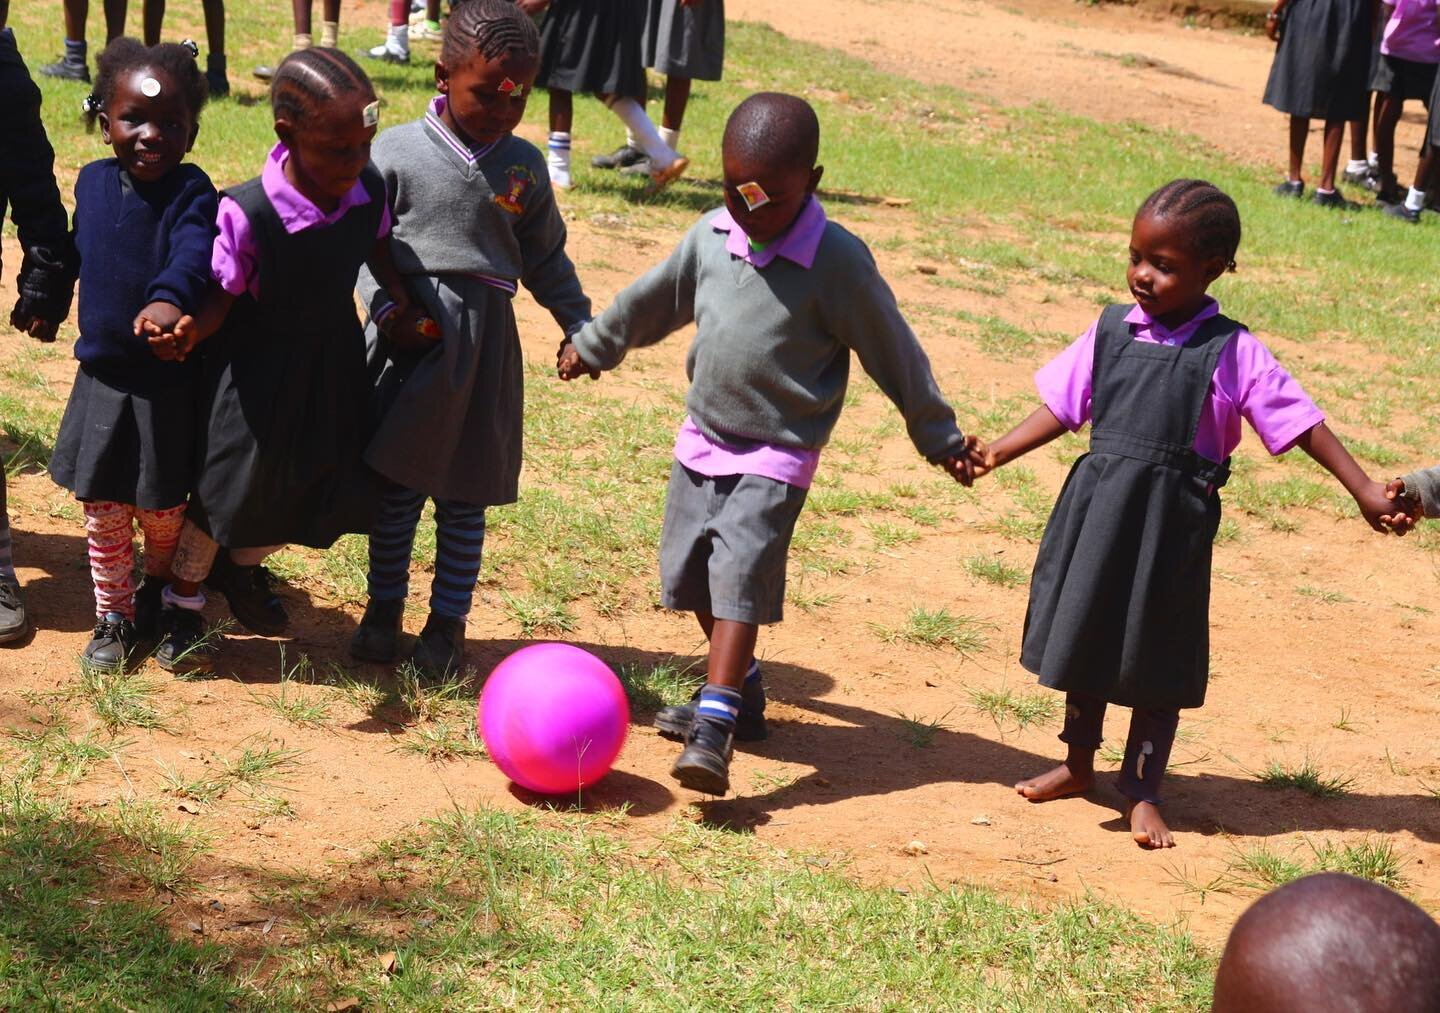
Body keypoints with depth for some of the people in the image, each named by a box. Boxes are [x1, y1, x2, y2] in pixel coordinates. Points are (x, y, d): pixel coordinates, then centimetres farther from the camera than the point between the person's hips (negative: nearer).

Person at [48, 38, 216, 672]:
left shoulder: (190, 192, -17)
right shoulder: (93, 181, 1)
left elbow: (194, 252, -37)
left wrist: (169, 299, -56)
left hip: (169, 384, -4)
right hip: (101, 377, 4)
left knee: (162, 510, 12)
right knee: (103, 510, 12)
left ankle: (159, 597, 37)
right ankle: (113, 615, 28)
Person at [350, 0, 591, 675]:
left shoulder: (524, 167, 5)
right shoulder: (398, 151, -4)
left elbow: (544, 257, 15)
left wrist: (580, 325, 11)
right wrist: (385, 309, -14)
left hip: (485, 343, 2)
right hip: (411, 337, -2)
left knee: (466, 497, 8)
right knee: (396, 486, 6)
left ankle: (448, 620, 19)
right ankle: (383, 606, 22)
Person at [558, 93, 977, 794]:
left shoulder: (837, 262, -18)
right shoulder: (711, 236, -1)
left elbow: (892, 351, -8)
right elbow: (652, 301, 17)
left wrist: (938, 437, -1)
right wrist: (592, 346, 29)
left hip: (775, 457, -6)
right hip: (702, 441, 6)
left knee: (739, 576, -18)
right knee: (693, 575, 13)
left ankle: (713, 732, -24)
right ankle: (740, 691, 33)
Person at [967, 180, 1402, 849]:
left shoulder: (1231, 353, -9)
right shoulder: (1112, 331, 1)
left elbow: (1302, 424, -7)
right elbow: (1062, 408, 7)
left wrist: (1364, 491, -11)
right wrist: (998, 453, -2)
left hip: (1171, 523, -3)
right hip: (1097, 511, 4)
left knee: (1156, 658, 7)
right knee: (1085, 637, 16)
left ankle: (1142, 792, 21)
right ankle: (1078, 765, 35)